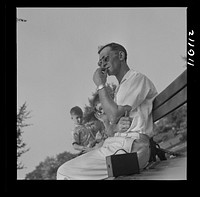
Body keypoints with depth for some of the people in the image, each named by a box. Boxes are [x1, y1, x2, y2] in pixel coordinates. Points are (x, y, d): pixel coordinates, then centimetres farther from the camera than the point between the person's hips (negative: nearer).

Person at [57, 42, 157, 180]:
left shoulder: (137, 78, -3)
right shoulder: (120, 88, 27)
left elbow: (113, 115, -14)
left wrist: (100, 85, -1)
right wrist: (116, 127, -5)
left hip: (130, 146, -10)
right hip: (117, 145, 10)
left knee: (64, 173, -13)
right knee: (65, 170, 8)